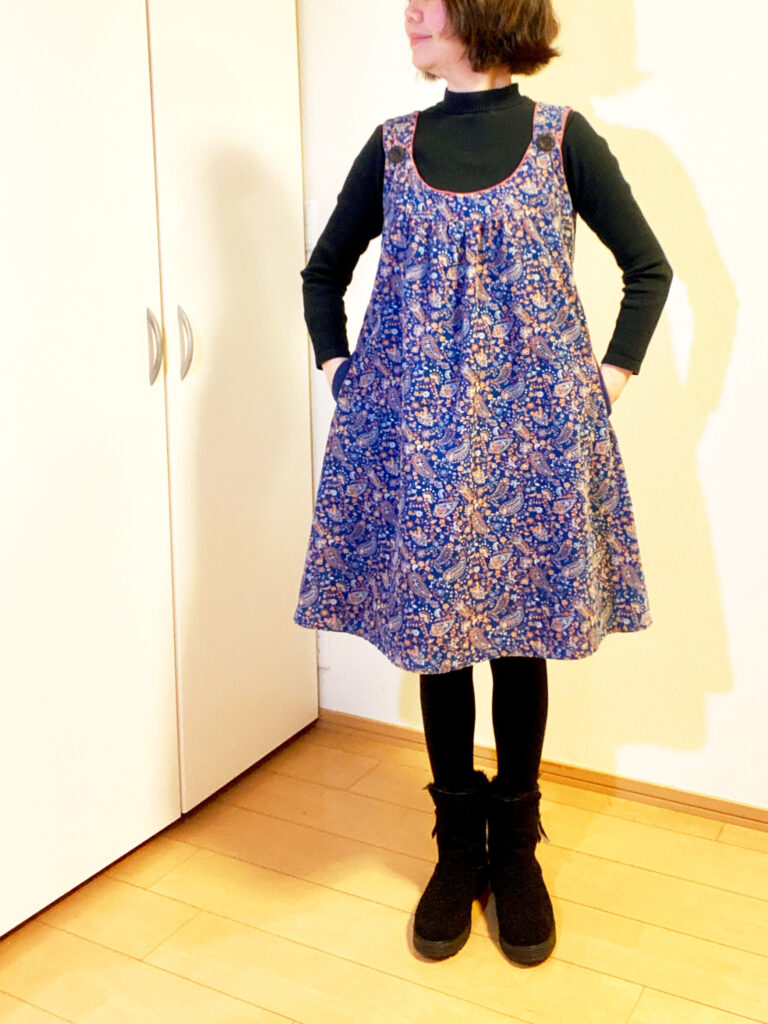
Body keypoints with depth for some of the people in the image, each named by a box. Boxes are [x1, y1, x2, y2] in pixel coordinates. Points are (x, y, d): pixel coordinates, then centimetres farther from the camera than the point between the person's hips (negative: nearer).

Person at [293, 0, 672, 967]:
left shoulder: (562, 138, 2)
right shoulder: (393, 146, 8)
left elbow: (647, 268, 8)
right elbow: (324, 269, 19)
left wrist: (610, 378, 1)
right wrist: (337, 370, 8)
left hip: (531, 424, -1)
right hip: (417, 427, 2)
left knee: (520, 631, 6)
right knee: (434, 630, 6)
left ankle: (515, 848, 25)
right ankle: (458, 844, 25)